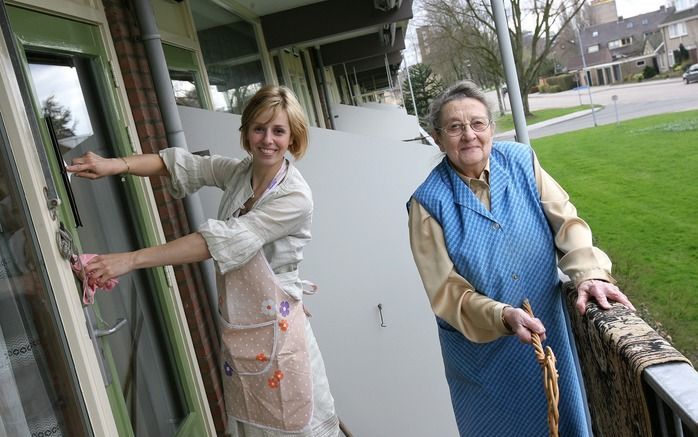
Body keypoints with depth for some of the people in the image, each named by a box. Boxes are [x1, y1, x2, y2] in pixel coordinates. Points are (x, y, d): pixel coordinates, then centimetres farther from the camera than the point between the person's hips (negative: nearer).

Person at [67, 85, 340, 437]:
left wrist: (131, 260, -29)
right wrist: (116, 165, -22)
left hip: (274, 326, -6)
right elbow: (181, 164, -2)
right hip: (234, 324, 6)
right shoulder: (237, 172, 2)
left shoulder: (296, 196, -20)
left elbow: (224, 239, -27)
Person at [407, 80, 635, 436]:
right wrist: (504, 317, -31)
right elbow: (447, 293, -17)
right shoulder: (429, 202, -17)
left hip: (549, 330, 3)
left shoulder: (521, 162, -8)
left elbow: (565, 221, -12)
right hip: (483, 349, -2)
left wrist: (589, 273, -30)